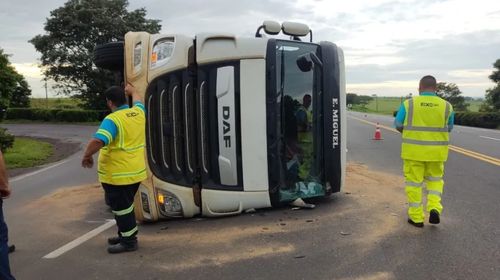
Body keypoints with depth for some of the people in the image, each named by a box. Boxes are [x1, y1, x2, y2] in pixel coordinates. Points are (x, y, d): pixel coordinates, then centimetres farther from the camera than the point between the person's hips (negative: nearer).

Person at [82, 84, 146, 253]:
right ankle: (126, 234, 37)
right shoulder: (138, 112, 4)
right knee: (125, 205, 23)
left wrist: (87, 156, -13)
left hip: (117, 175, -8)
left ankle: (128, 241, 15)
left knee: (121, 207, 5)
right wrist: (132, 90, 48)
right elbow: (138, 101, 29)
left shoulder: (112, 120, -18)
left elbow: (98, 141, -31)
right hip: (136, 172, 8)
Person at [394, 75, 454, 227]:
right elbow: (449, 128, 8)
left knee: (414, 182, 8)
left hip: (413, 150, -2)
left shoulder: (408, 104, -7)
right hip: (436, 152, 2)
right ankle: (434, 207, 2)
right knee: (435, 179, 21)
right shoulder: (446, 106, -2)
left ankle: (416, 217, 13)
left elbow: (398, 125, -1)